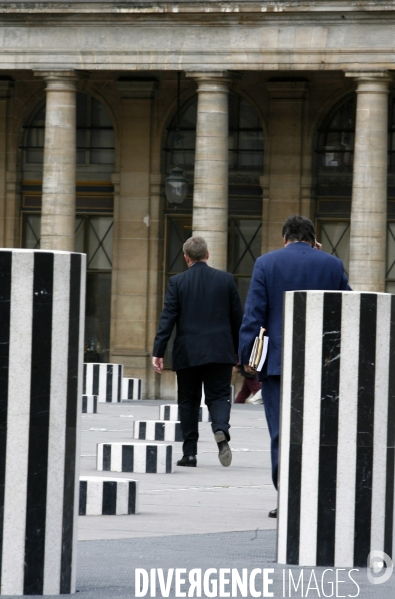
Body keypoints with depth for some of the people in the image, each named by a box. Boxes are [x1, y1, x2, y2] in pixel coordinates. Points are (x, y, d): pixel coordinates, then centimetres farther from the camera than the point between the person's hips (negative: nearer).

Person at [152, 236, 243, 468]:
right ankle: (221, 430, -26)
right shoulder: (226, 280, 2)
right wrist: (239, 350, 16)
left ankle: (190, 453, 9)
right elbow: (238, 317, 6)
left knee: (188, 401, 9)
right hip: (220, 351, 1)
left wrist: (158, 352, -5)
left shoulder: (177, 282, -3)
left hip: (187, 353, -1)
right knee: (219, 396, 5)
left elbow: (168, 318, -6)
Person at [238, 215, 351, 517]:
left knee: (282, 433, 0)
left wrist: (246, 355, -1)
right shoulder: (332, 264, 2)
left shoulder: (267, 263, -2)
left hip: (278, 362, -2)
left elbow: (254, 313, -5)